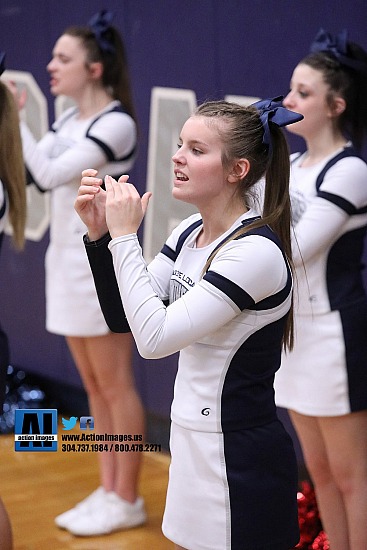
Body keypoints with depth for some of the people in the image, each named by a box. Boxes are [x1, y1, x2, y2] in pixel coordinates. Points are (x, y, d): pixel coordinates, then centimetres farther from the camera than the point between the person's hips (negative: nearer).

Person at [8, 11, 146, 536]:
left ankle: (127, 500, 11)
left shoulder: (116, 123, -14)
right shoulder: (69, 120, 10)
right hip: (66, 258, 8)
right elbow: (32, 169, 8)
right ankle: (107, 491, 23)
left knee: (116, 386, 0)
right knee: (94, 387, 13)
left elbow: (49, 174, -20)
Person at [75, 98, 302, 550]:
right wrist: (99, 233, -6)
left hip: (240, 461, -8)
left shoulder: (258, 250, -21)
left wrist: (125, 236, -20)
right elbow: (123, 318, 5)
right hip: (192, 441, 8)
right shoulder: (189, 232, 4)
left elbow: (154, 337, -26)